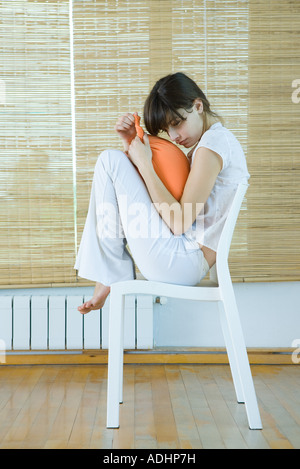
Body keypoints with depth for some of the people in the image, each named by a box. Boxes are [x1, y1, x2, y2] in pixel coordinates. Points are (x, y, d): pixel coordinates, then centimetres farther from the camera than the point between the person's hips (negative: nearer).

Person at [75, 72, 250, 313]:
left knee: (110, 161, -7)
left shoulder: (213, 143, -13)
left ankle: (110, 276, 0)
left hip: (180, 261, -11)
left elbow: (180, 223, -19)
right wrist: (132, 145, 5)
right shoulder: (219, 140, 18)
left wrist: (144, 163, -14)